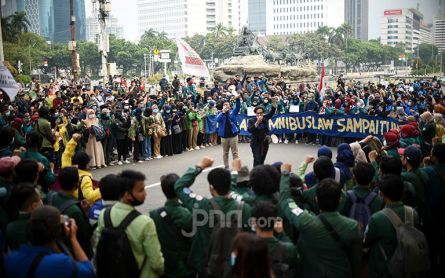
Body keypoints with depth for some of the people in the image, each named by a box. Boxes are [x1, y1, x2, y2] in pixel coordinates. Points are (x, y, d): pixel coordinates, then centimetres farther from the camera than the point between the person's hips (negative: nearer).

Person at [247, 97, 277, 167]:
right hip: (256, 143, -3)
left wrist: (274, 102, -24)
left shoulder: (265, 118, 3)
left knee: (262, 160, 9)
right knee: (257, 160, -12)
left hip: (265, 143, 3)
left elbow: (272, 112, -8)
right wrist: (257, 122, -28)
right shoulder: (251, 121, -5)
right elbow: (249, 130, -20)